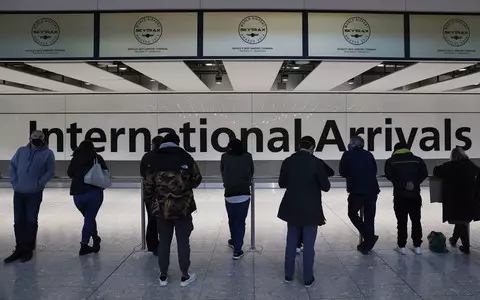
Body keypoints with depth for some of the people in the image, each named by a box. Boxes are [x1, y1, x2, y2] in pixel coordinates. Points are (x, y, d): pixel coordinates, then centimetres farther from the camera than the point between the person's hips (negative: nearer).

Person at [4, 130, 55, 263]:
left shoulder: (47, 153, -4)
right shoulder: (21, 150, 7)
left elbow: (50, 172, -6)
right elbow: (12, 166, 10)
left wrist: (39, 183, -14)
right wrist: (14, 181, -1)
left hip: (34, 193, -4)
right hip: (18, 192, 4)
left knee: (31, 221, 4)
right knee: (18, 221, 10)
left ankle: (29, 250, 16)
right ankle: (20, 249, 23)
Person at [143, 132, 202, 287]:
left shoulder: (155, 160, 1)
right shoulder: (185, 157, -3)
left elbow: (148, 185, 2)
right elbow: (197, 179, 3)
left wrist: (150, 201, 19)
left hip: (162, 208, 2)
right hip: (183, 207, -2)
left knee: (164, 242, 13)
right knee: (183, 241, 7)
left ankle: (163, 276, 23)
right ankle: (185, 276, 17)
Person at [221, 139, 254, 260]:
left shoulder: (225, 157, 2)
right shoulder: (248, 156, 3)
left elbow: (223, 173, 9)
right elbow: (251, 172, 11)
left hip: (229, 194, 1)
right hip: (244, 193, -1)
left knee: (232, 220, 19)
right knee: (240, 221, 4)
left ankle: (234, 241, 39)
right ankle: (237, 250, 6)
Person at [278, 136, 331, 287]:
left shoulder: (287, 162, -3)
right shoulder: (317, 163, -14)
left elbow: (281, 183, 6)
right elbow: (326, 187, -9)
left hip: (292, 209, 4)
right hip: (310, 210, -3)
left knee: (291, 243, 16)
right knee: (308, 245, 8)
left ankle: (288, 275, 27)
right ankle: (308, 279, 19)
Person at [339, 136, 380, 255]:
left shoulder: (347, 155, 0)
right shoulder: (369, 155, 9)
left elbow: (342, 172, 6)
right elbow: (375, 171, 14)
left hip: (356, 191, -3)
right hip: (372, 190, 3)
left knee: (352, 213, 16)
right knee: (369, 217, 12)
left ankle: (370, 237, 2)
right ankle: (367, 245, 17)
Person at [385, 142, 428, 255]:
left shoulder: (391, 161, 0)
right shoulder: (418, 160, 6)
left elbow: (389, 176, -9)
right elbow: (424, 174, -2)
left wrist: (402, 184, -8)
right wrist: (415, 183, -6)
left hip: (400, 196, -2)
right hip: (415, 195, 2)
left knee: (401, 222, 6)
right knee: (416, 221, 13)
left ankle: (402, 246, 9)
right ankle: (417, 246, 17)